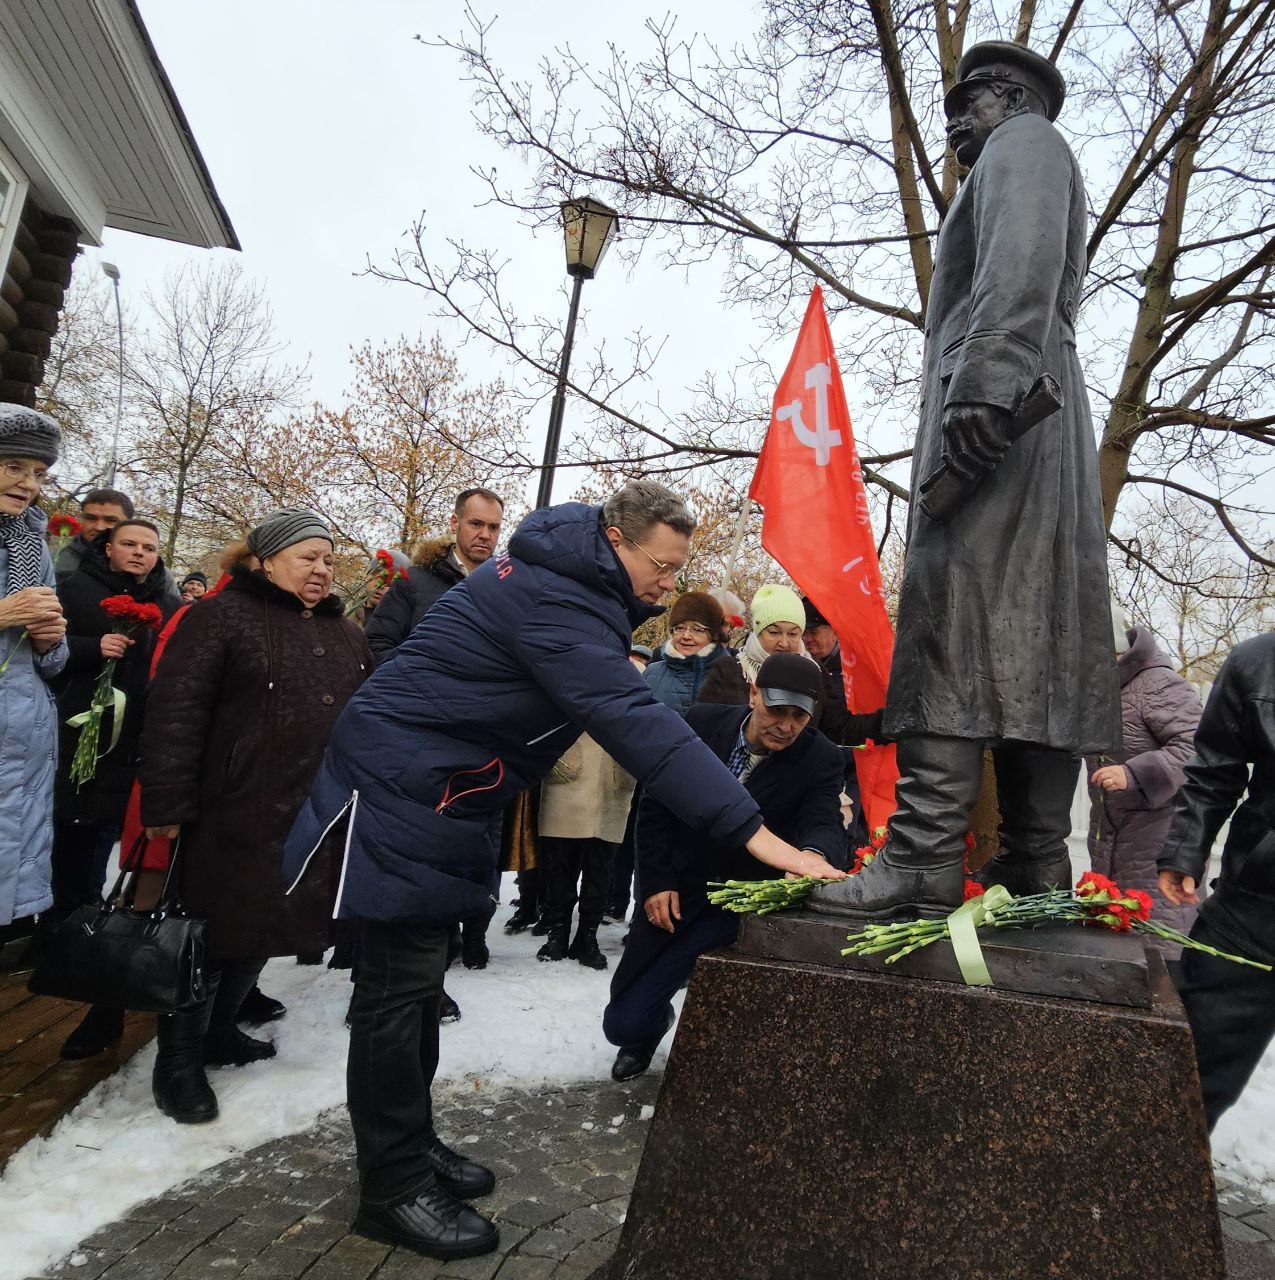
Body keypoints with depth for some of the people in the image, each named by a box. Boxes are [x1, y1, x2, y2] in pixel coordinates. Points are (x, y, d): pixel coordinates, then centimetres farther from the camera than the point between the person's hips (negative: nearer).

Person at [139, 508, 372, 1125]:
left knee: (264, 930, 17)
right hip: (236, 817, -6)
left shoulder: (345, 634, 15)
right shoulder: (222, 617, -6)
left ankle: (219, 1031, 37)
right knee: (215, 930, 4)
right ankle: (178, 1061, 22)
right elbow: (175, 714, -12)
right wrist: (168, 806, -16)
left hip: (317, 820, 7)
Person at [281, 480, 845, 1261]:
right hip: (404, 789, -10)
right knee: (401, 984, 0)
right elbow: (635, 721, -37)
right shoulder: (551, 597, -27)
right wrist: (754, 831, -39)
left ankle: (411, 1139, 31)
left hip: (443, 789, 10)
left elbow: (607, 695, 17)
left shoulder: (573, 579, 5)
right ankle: (393, 1186, 14)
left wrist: (634, 609, -2)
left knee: (418, 974, 17)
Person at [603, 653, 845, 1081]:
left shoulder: (820, 760, -11)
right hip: (674, 888, 2)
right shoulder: (702, 723, -10)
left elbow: (825, 821, -25)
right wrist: (656, 881, -7)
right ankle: (654, 1020, 42)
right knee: (622, 1024, 5)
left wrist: (814, 853, -50)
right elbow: (654, 804, -2)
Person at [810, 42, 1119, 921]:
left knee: (954, 626, -20)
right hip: (1036, 422, 9)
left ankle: (925, 862, -24)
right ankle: (1035, 869, 0)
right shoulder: (1017, 167, 37)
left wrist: (985, 380, -25)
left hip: (997, 415, -9)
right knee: (1035, 643, 0)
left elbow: (1022, 263, -12)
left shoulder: (1026, 140, 10)